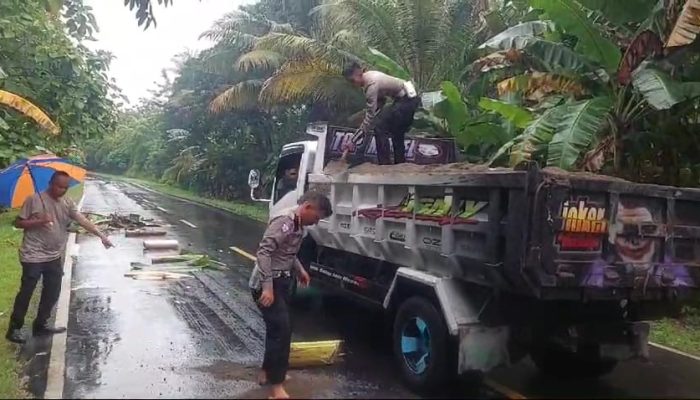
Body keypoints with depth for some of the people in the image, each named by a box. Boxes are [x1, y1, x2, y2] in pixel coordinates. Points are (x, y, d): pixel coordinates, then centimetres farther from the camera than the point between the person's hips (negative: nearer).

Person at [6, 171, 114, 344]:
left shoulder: (67, 203, 3)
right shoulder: (34, 200, -10)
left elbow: (82, 220, -7)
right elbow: (18, 223, -7)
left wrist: (101, 235, -18)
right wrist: (39, 221, -23)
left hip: (54, 257, 6)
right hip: (33, 257, -6)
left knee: (52, 293, 12)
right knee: (26, 293, 2)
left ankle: (41, 325, 27)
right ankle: (14, 328, 16)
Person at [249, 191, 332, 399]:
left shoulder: (298, 225, 8)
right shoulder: (284, 222, -22)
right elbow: (264, 252, -28)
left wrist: (300, 270, 14)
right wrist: (267, 287, -31)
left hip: (281, 282, 10)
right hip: (268, 285, -10)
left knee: (278, 329, 18)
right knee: (281, 330, -10)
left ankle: (268, 372, 34)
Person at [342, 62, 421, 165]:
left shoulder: (371, 84, -24)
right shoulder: (370, 75, 4)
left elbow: (370, 115, -24)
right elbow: (381, 100, 13)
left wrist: (354, 141, -23)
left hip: (406, 100, -10)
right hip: (411, 99, 10)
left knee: (380, 127, -12)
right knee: (397, 132, 20)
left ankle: (384, 163, -9)